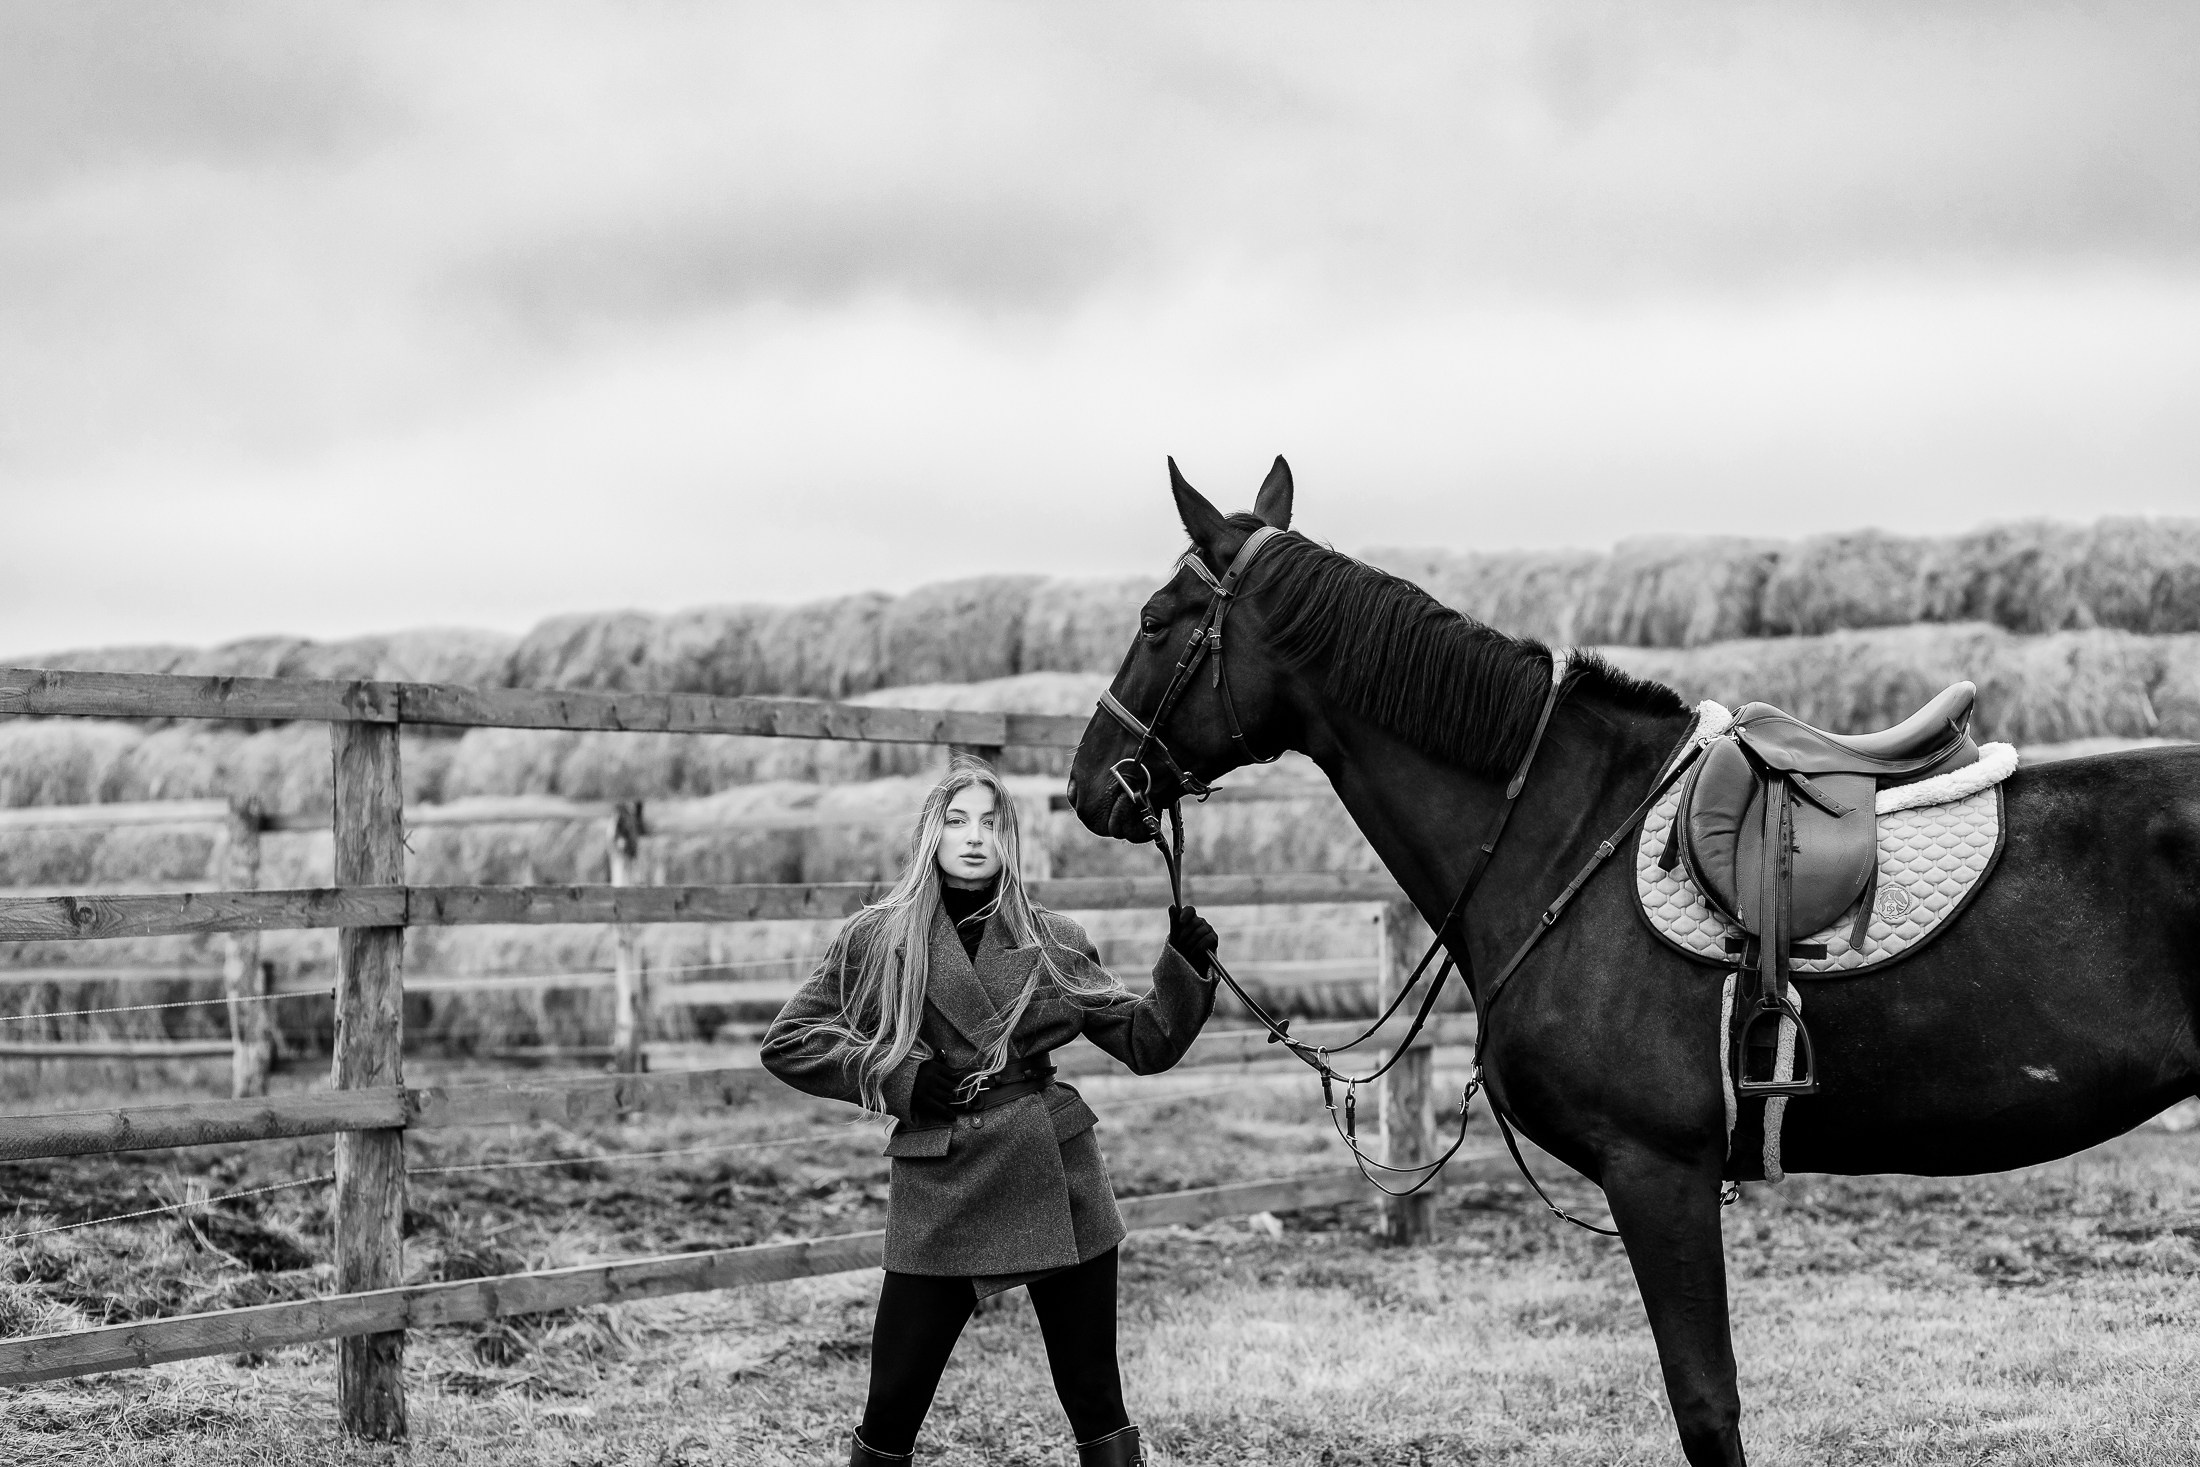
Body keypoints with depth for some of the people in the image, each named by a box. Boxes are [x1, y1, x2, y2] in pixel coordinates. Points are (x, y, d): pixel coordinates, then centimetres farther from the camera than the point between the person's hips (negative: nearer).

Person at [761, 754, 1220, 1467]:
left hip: (1055, 1182, 1)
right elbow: (787, 1042, 4)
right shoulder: (876, 939, 2)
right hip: (938, 1188, -1)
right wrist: (893, 1078, -7)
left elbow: (1146, 1041, 9)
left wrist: (1185, 969, -7)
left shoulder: (1052, 942, 6)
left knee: (1095, 1403, 5)